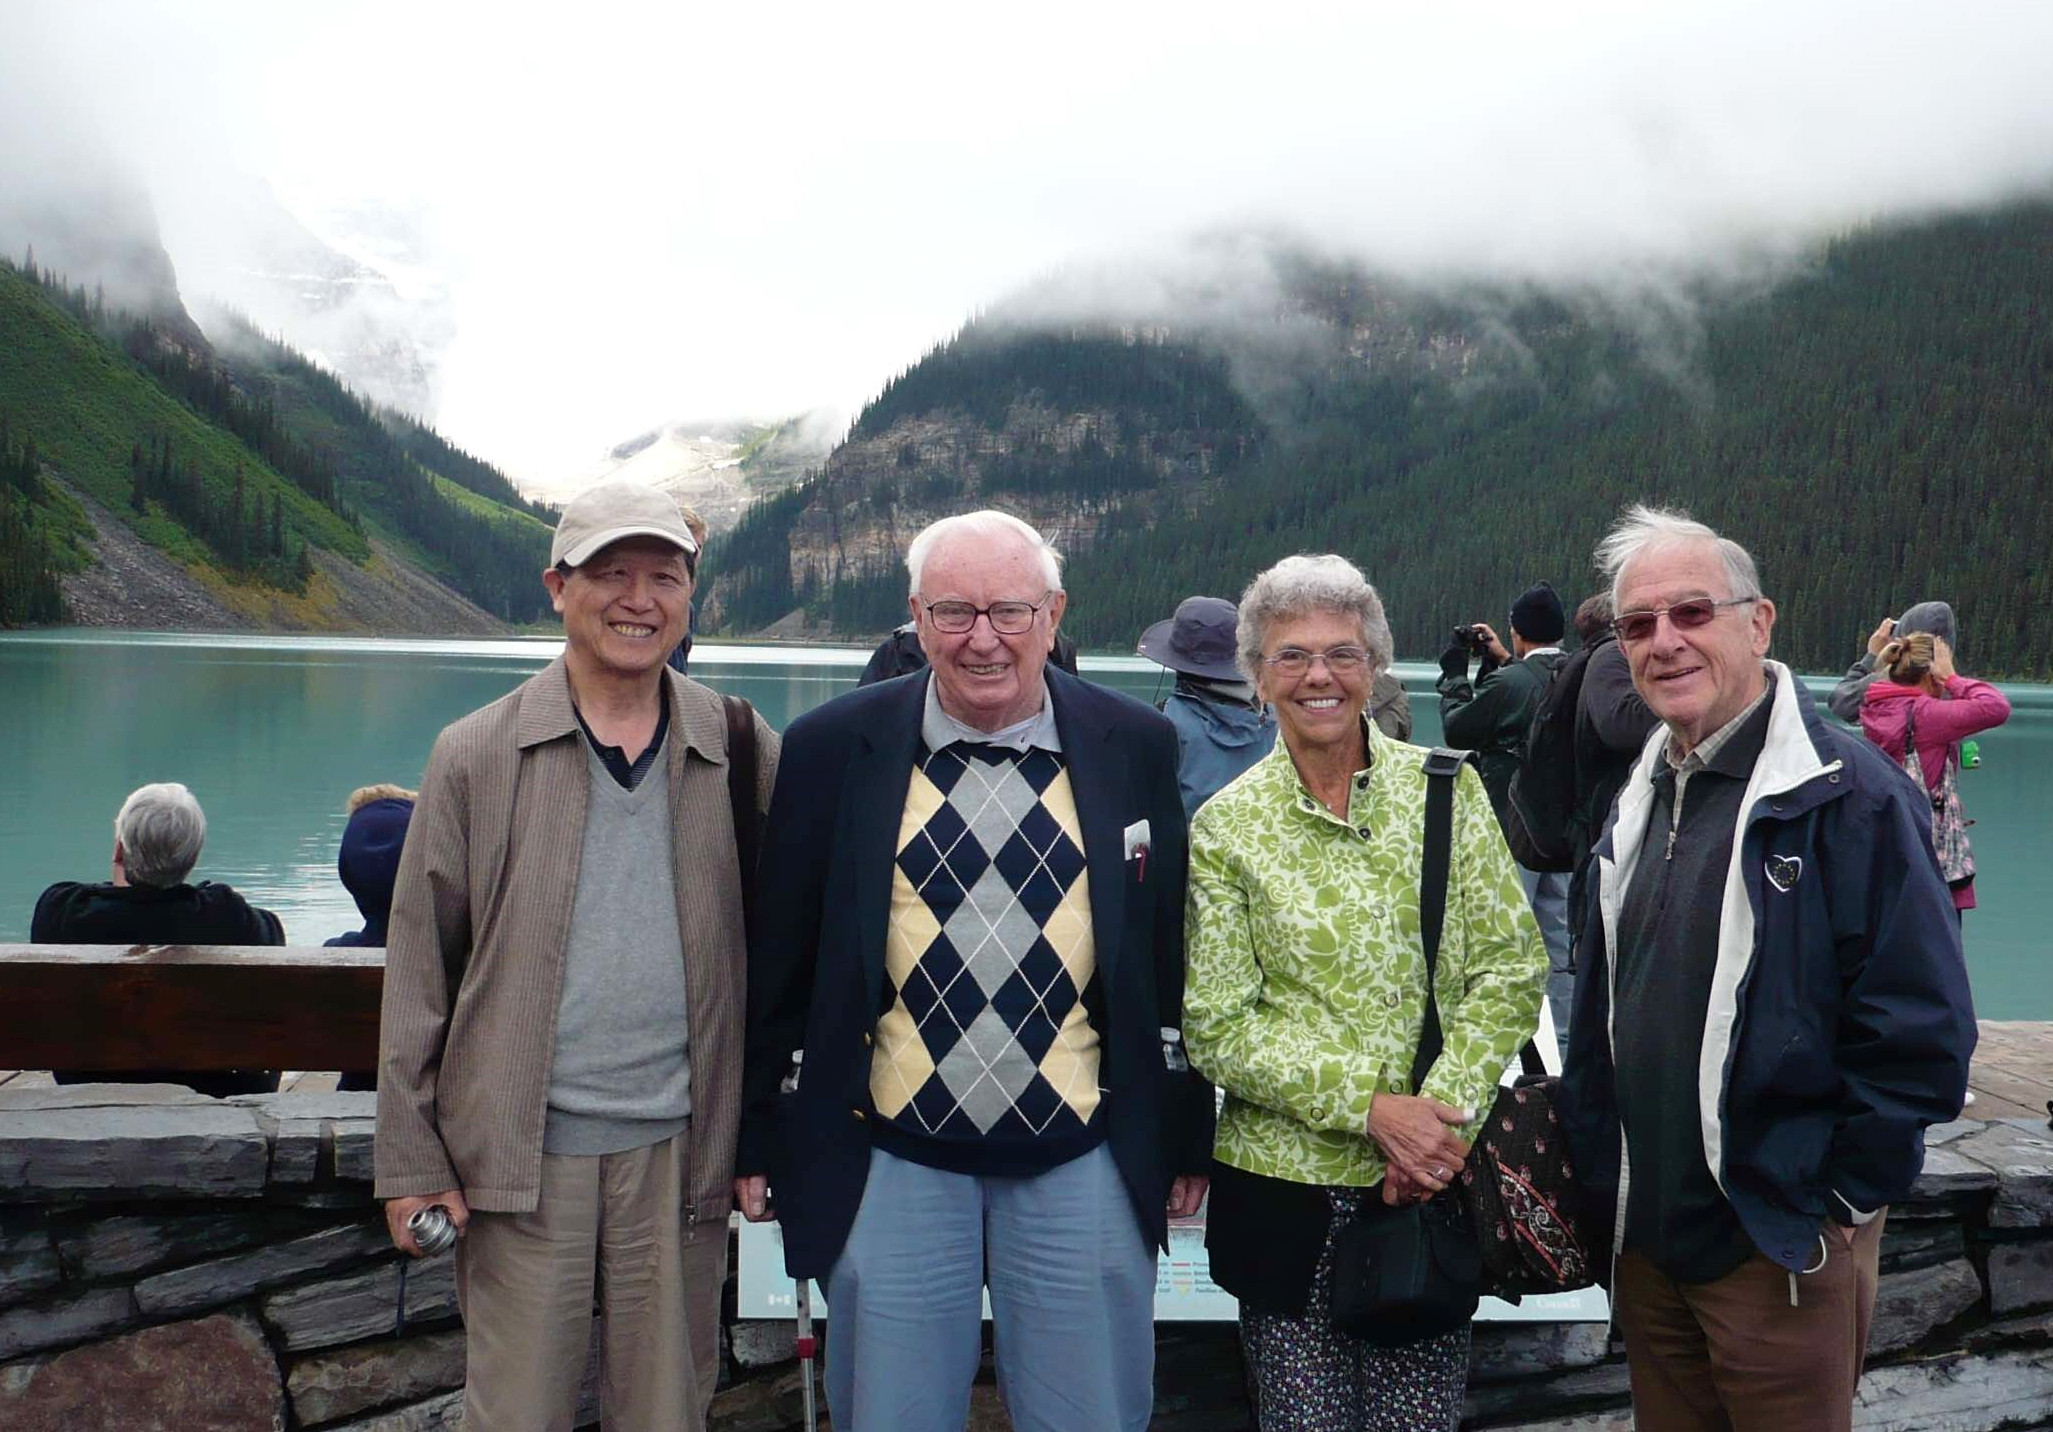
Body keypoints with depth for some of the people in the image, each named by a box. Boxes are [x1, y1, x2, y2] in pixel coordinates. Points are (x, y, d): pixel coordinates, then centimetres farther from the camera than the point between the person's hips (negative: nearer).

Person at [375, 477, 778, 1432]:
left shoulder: (744, 754, 2)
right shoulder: (475, 757, 0)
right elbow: (418, 971, 2)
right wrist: (410, 1160, 0)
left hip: (678, 1147, 1)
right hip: (520, 1149, -1)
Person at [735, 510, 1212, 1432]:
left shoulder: (1136, 748, -1)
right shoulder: (831, 748, -3)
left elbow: (1175, 956, 5)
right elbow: (779, 963, 3)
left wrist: (1186, 1136, 8)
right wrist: (757, 1135, 4)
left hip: (1086, 1161, 1)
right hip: (890, 1159, 0)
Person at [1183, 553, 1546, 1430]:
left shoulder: (1446, 790, 1)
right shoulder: (1226, 826, -2)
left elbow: (1511, 969, 0)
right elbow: (1218, 1028, -5)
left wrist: (1444, 1110, -13)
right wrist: (1372, 1107, -15)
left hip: (1433, 1181, 1)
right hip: (1286, 1185, -1)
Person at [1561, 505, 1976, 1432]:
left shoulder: (1847, 793, -15)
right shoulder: (1643, 801, 9)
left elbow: (1921, 1032, -18)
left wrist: (1840, 1197, -13)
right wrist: (1596, 1169, 11)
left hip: (1783, 1250, -7)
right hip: (1648, 1237, 7)